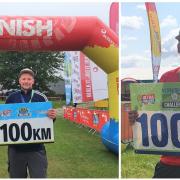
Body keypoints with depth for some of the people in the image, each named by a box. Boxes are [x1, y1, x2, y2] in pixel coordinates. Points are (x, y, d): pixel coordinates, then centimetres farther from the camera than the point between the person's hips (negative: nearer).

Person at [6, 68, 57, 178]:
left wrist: (53, 117, -19)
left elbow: (48, 119, 3)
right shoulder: (11, 98, 4)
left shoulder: (41, 97, -2)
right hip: (15, 148, 2)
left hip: (36, 148, -2)